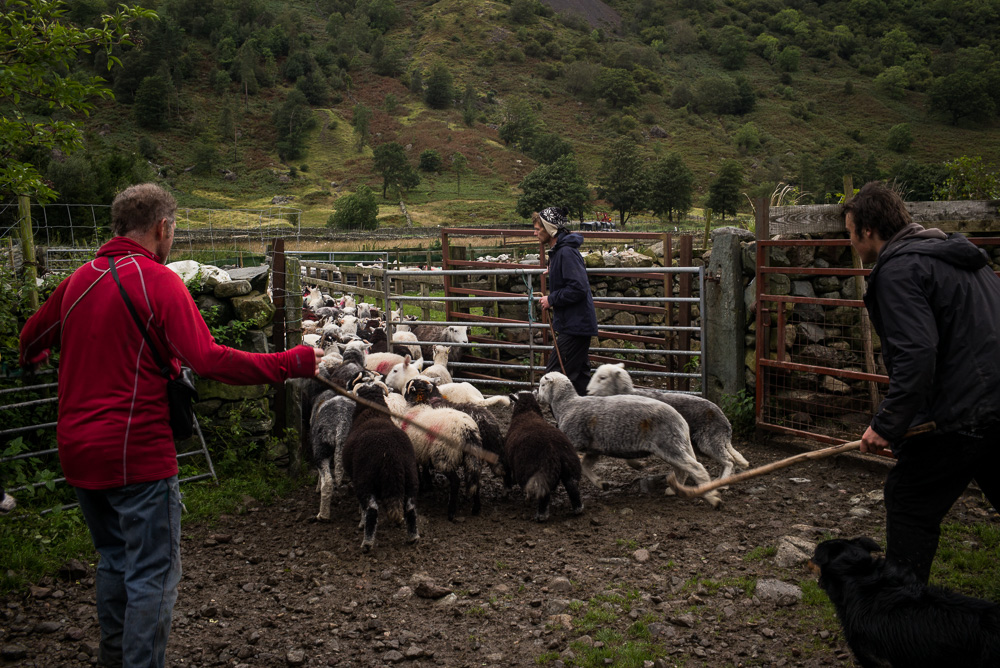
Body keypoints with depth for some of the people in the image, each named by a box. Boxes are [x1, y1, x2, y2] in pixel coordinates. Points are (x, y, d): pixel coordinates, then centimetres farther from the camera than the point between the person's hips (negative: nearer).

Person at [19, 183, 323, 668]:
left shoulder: (80, 278, 9)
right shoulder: (158, 281, -13)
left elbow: (32, 337, 24)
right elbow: (207, 359, -23)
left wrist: (30, 360, 47)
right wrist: (290, 365, -18)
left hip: (77, 448, 8)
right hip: (136, 452, -8)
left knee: (114, 560, 23)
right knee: (152, 574, 1)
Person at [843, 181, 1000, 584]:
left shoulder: (898, 270, -11)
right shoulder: (958, 253, 18)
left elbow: (916, 356, -23)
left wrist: (886, 425, -18)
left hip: (962, 411, -9)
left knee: (910, 502, 5)